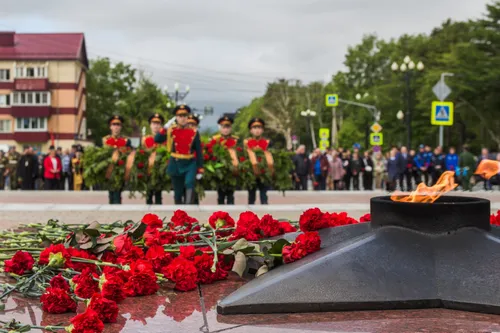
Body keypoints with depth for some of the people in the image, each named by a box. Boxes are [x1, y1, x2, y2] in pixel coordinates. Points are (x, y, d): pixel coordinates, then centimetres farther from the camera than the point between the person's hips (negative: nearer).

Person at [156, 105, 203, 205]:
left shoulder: (194, 132, 1)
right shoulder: (171, 131, 3)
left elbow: (199, 152, 2)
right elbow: (157, 140, -9)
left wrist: (200, 169, -2)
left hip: (190, 164, -1)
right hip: (176, 164, 1)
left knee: (189, 184, -26)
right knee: (178, 192, 8)